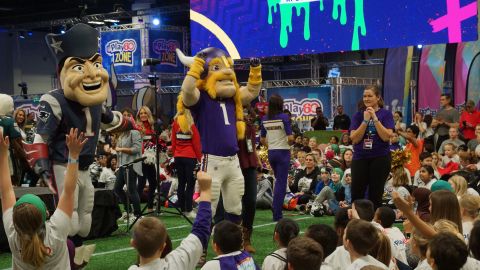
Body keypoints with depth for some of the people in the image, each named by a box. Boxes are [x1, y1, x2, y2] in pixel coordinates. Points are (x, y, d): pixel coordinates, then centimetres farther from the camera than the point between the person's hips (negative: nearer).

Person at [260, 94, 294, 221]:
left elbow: (262, 140, 7)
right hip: (283, 152, -5)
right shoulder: (284, 117, -13)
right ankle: (277, 214, -1)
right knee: (281, 182, 0)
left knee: (278, 180, 22)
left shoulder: (265, 119, 2)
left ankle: (277, 211, 24)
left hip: (271, 152, 5)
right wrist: (290, 143, 5)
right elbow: (290, 138, -16)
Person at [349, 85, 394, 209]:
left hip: (380, 158, -2)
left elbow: (387, 136, -12)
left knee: (375, 195, 3)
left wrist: (375, 118, -16)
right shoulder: (358, 115, 5)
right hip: (360, 158, 2)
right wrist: (365, 120, -13)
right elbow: (354, 138, -4)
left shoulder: (386, 114, 0)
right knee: (356, 195, -1)